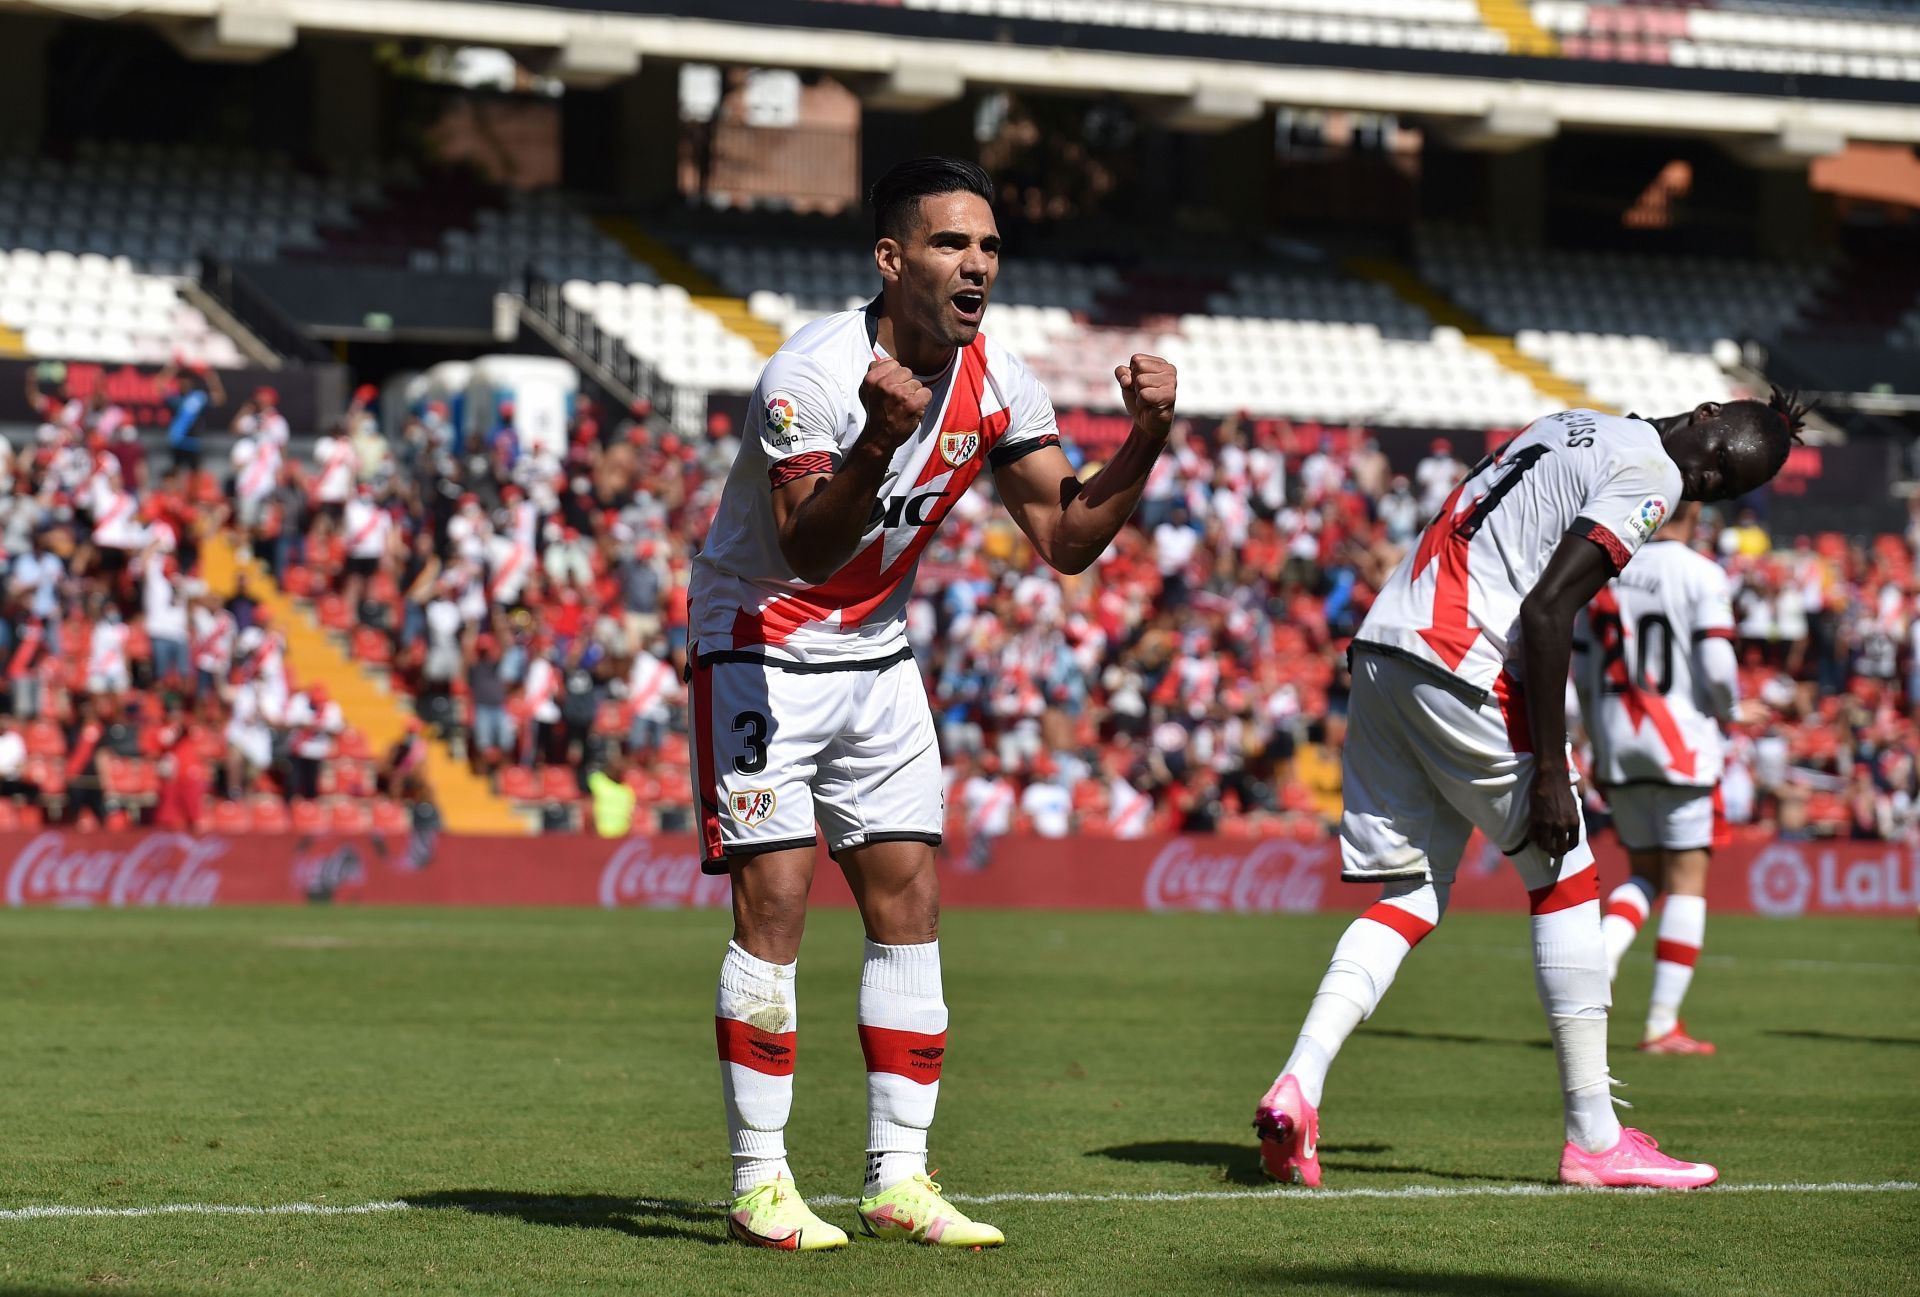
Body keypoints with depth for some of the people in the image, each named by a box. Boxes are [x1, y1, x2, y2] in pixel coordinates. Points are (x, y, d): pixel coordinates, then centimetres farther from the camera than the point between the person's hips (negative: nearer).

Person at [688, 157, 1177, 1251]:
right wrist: (880, 441, -51)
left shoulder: (998, 385, -6)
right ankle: (760, 1182, -4)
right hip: (762, 647, -6)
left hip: (878, 659, 6)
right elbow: (809, 552, -34)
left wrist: (1146, 441, -17)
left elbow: (1068, 542, -2)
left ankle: (899, 1179, 7)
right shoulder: (815, 371, -25)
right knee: (775, 900, -11)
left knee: (910, 899, 1)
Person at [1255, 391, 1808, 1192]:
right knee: (1561, 880, 6)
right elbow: (1545, 609, -15)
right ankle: (1595, 1140, 9)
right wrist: (1551, 771, -13)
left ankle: (1298, 1085, -7)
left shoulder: (1574, 429, 21)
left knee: (1410, 897, 11)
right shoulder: (1650, 472, -6)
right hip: (1459, 668, -8)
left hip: (1380, 645, 8)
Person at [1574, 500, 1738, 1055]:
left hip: (1617, 742, 5)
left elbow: (1580, 672, 9)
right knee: (1686, 881, 3)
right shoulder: (1700, 574, -10)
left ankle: (1600, 954, -10)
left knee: (1645, 874, 17)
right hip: (1681, 742, -5)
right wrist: (1726, 708, 6)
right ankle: (1663, 1025, 0)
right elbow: (1716, 667, -15)